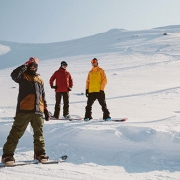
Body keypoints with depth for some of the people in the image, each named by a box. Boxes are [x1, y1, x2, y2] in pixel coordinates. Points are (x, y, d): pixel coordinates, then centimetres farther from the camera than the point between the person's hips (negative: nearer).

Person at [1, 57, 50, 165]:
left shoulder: (40, 80, 19)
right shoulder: (23, 76, 6)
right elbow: (14, 74, -19)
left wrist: (46, 110, 18)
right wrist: (25, 65, -16)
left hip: (37, 111, 5)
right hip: (24, 111, -5)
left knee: (39, 134, 10)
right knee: (16, 133, -4)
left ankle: (40, 153, 22)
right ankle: (7, 154, 1)